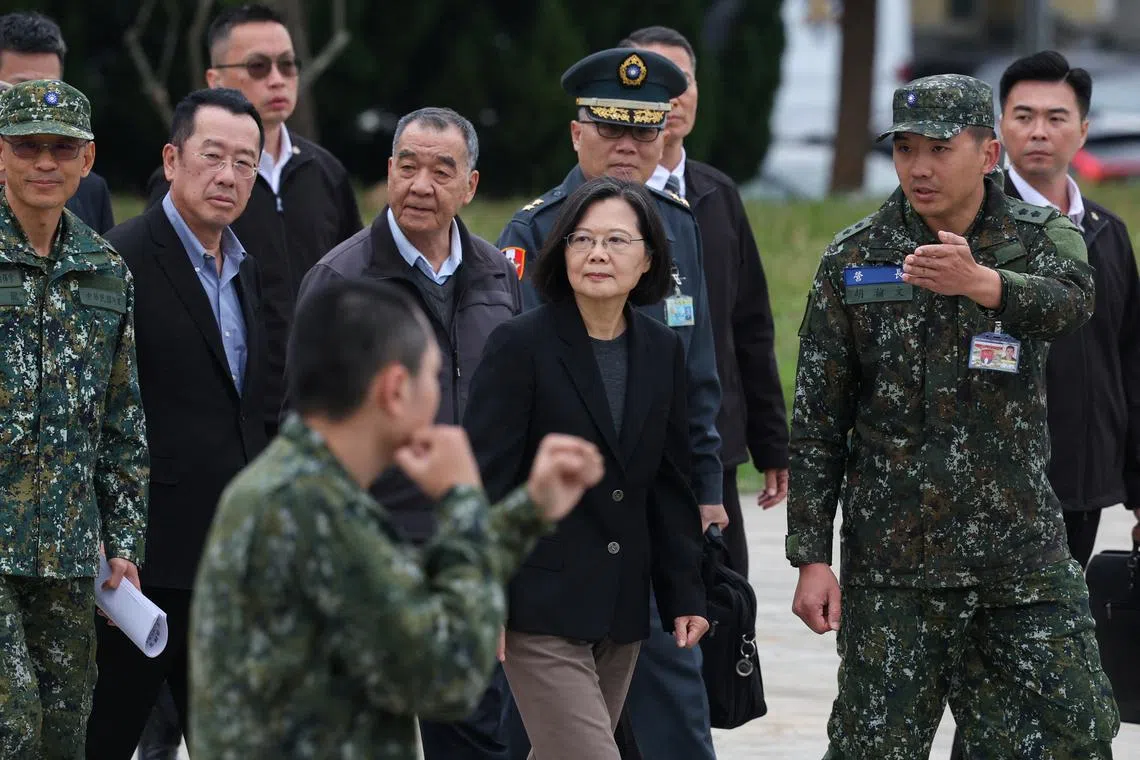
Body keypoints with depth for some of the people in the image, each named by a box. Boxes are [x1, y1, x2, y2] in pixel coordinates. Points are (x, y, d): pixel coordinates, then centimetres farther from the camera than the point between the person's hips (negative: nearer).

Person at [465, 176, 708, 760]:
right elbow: (485, 481, -10)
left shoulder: (662, 351, 8)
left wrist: (686, 593, 10)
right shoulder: (521, 346, -9)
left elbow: (671, 485, 13)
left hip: (623, 608, 6)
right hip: (542, 605, -6)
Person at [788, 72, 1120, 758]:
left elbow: (1070, 298, -23)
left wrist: (982, 282, -44)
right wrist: (811, 557, -5)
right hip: (893, 560, 0)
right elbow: (817, 422, 2)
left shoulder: (1042, 236, 2)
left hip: (1024, 556, 1)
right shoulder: (854, 260, 2)